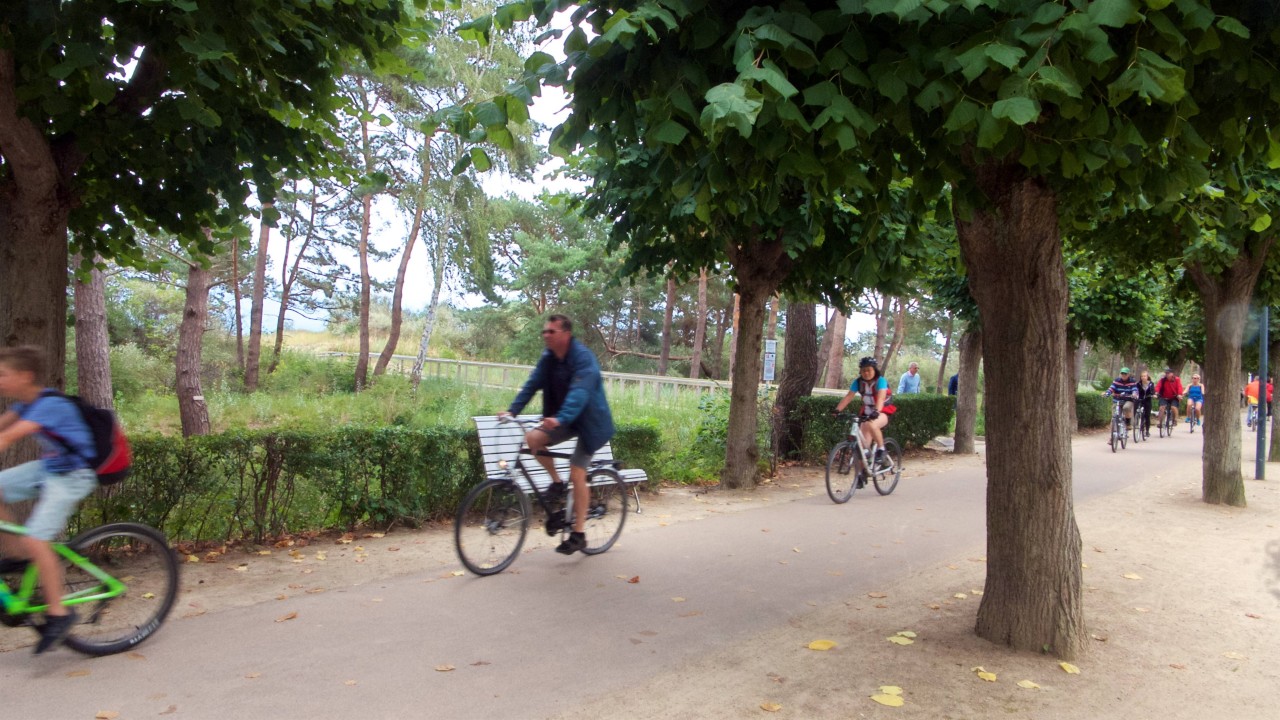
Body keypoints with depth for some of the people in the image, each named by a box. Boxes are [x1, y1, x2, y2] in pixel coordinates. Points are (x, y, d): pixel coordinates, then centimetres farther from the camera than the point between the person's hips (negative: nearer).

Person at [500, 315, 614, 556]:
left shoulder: (583, 357, -23)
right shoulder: (548, 358, -1)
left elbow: (579, 392, -36)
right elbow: (532, 384, -6)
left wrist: (560, 418, -50)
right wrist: (512, 410, -20)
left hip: (589, 421, -6)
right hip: (563, 420, 7)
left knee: (577, 474, -10)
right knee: (533, 438, -18)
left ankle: (578, 534, 3)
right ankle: (556, 482, 6)